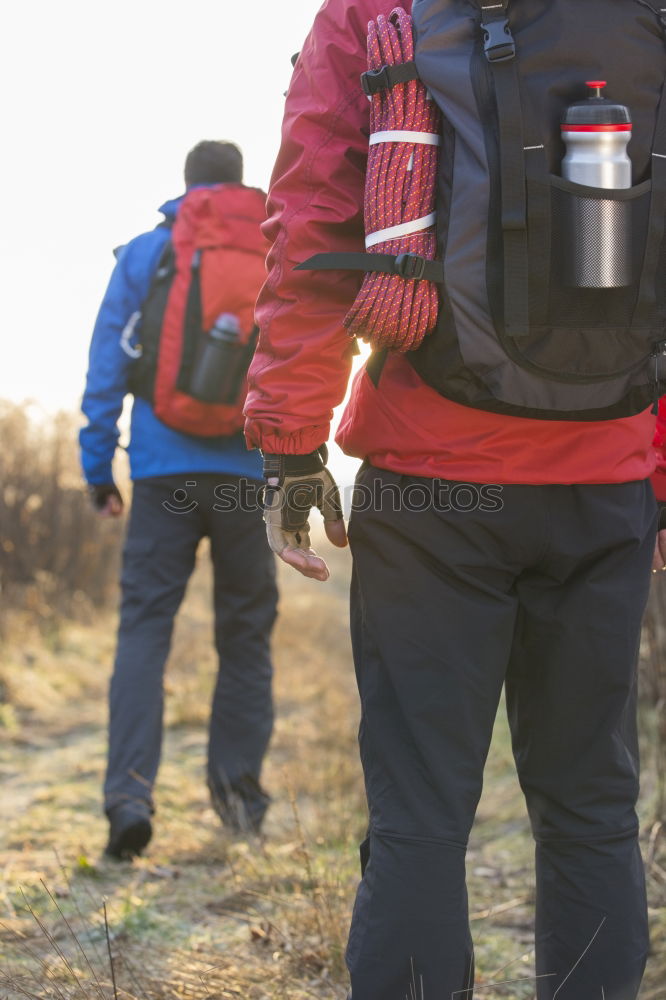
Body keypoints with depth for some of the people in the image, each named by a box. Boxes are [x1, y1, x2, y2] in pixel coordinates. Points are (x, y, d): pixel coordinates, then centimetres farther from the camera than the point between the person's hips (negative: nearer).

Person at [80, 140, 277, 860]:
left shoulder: (141, 256, 7)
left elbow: (106, 366, 4)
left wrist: (98, 469, 9)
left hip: (162, 470, 0)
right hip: (247, 470, 1)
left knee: (144, 623, -2)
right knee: (245, 627, 11)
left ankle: (130, 786, -17)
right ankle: (237, 785, 16)